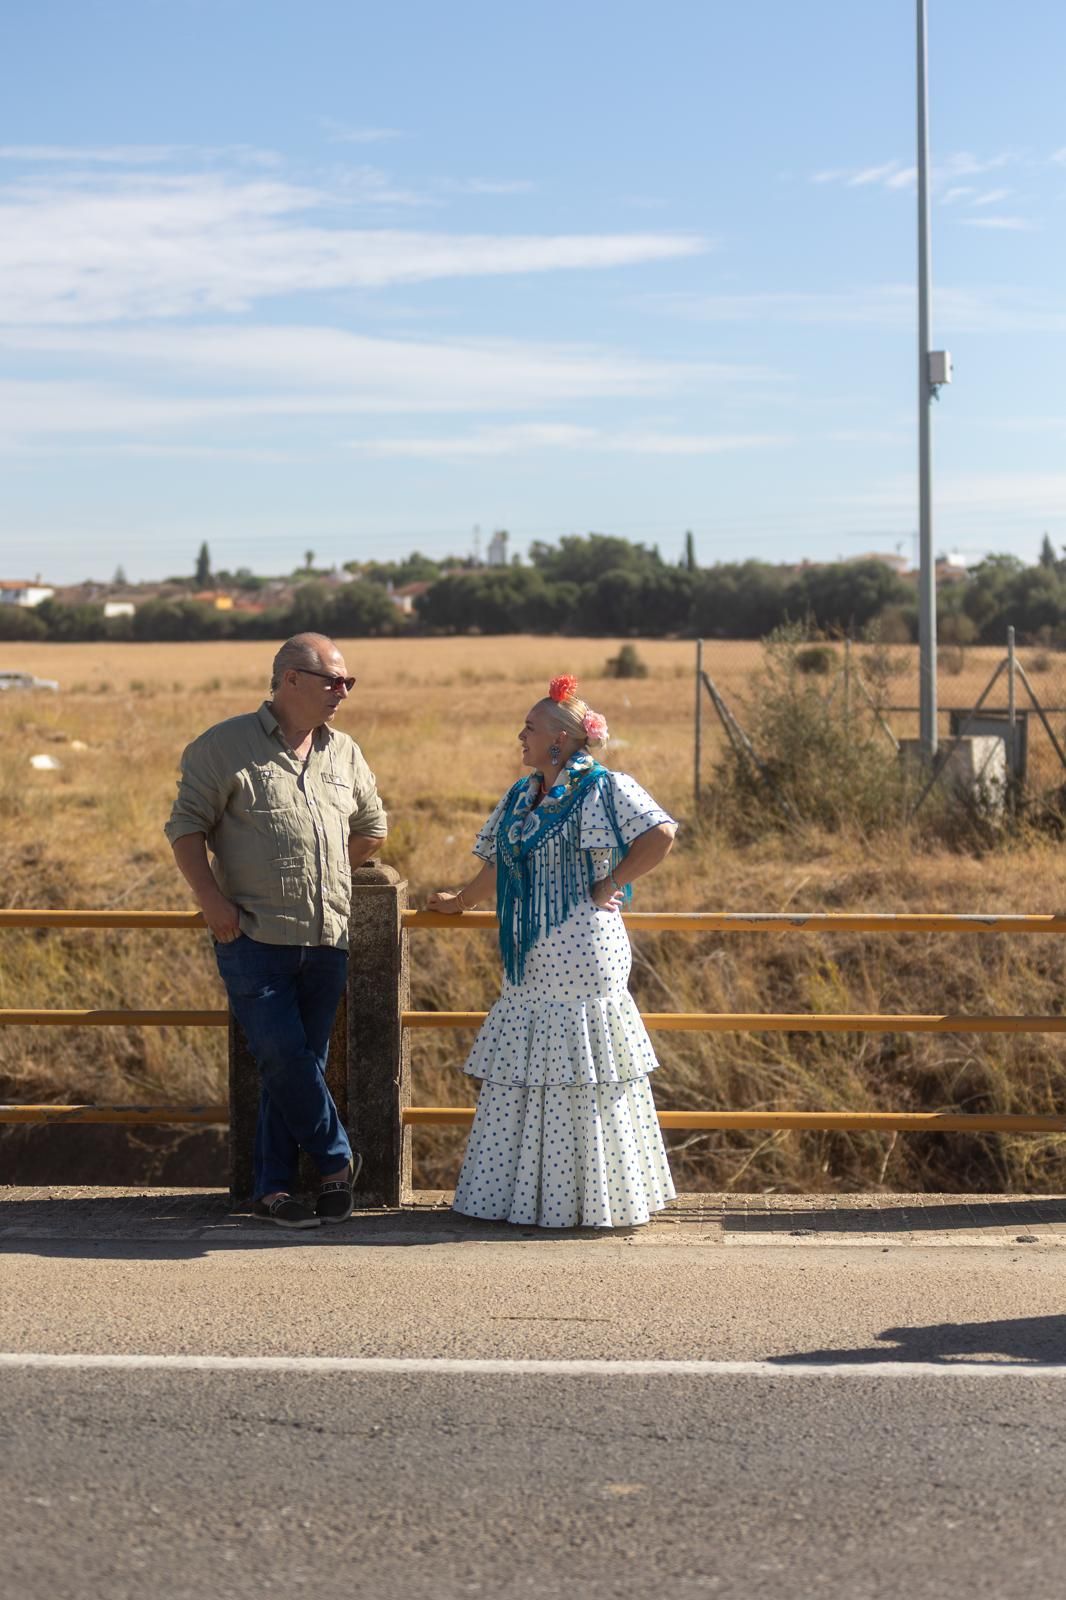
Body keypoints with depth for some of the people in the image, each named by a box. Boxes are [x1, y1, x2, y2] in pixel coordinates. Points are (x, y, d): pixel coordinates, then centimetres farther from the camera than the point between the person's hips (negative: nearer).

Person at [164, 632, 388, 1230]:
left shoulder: (345, 753, 15)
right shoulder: (226, 745, -1)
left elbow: (372, 828, 27)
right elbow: (187, 825, -4)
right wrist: (213, 899, -14)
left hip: (327, 940, 5)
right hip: (255, 938, -5)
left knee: (302, 1064, 6)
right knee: (285, 1058, -11)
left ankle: (274, 1188, 13)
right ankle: (338, 1161, 7)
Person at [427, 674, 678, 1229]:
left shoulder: (604, 789, -8)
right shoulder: (520, 798, 15)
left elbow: (661, 833, -19)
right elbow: (496, 865, 27)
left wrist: (611, 884, -15)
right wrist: (460, 902, 34)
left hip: (582, 960, -8)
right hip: (529, 966, 8)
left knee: (582, 1076, -4)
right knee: (523, 1076, 10)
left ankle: (592, 1199, 6)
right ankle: (525, 1193, 19)